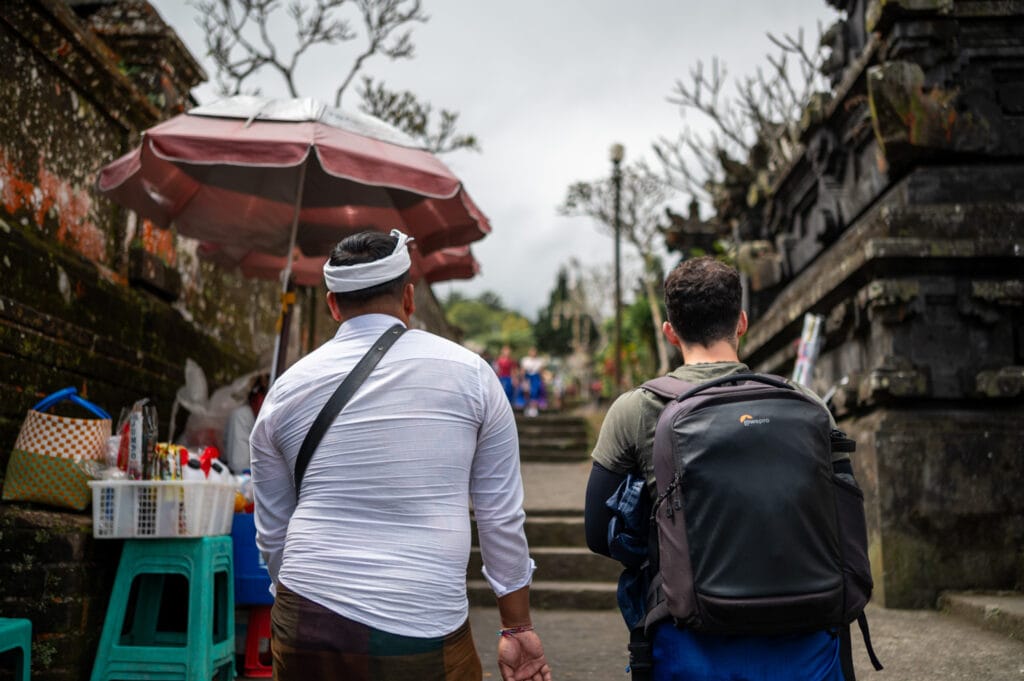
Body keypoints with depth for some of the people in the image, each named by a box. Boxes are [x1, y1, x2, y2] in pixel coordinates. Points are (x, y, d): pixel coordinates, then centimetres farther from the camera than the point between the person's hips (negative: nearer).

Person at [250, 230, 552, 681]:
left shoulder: (287, 389, 6)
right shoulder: (469, 373, 0)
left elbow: (272, 534, 13)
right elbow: (502, 516, 2)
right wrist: (517, 627, 11)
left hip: (305, 627, 2)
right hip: (424, 639, -2)